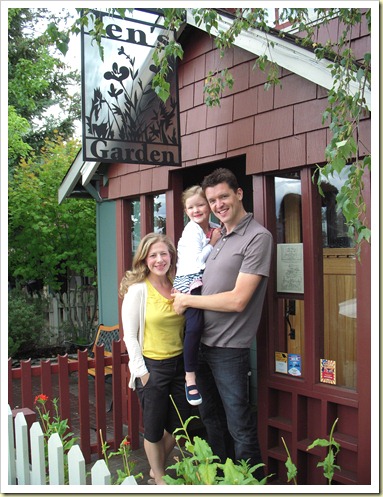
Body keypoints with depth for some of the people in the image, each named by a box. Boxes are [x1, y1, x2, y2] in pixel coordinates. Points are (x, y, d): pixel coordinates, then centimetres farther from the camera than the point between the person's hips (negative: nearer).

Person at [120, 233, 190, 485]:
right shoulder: (137, 289, -12)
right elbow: (130, 336, -10)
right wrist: (142, 372, -12)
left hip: (179, 364, 5)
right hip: (152, 366, -5)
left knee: (177, 425, 16)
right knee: (154, 427, 10)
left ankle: (157, 470, 40)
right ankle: (159, 479, 32)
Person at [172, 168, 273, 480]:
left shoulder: (258, 237, -14)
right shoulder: (218, 237, 11)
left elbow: (237, 300, -20)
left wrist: (188, 300, -12)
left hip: (229, 349, -8)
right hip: (203, 343, 8)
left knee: (239, 428, 3)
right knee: (211, 418, 21)